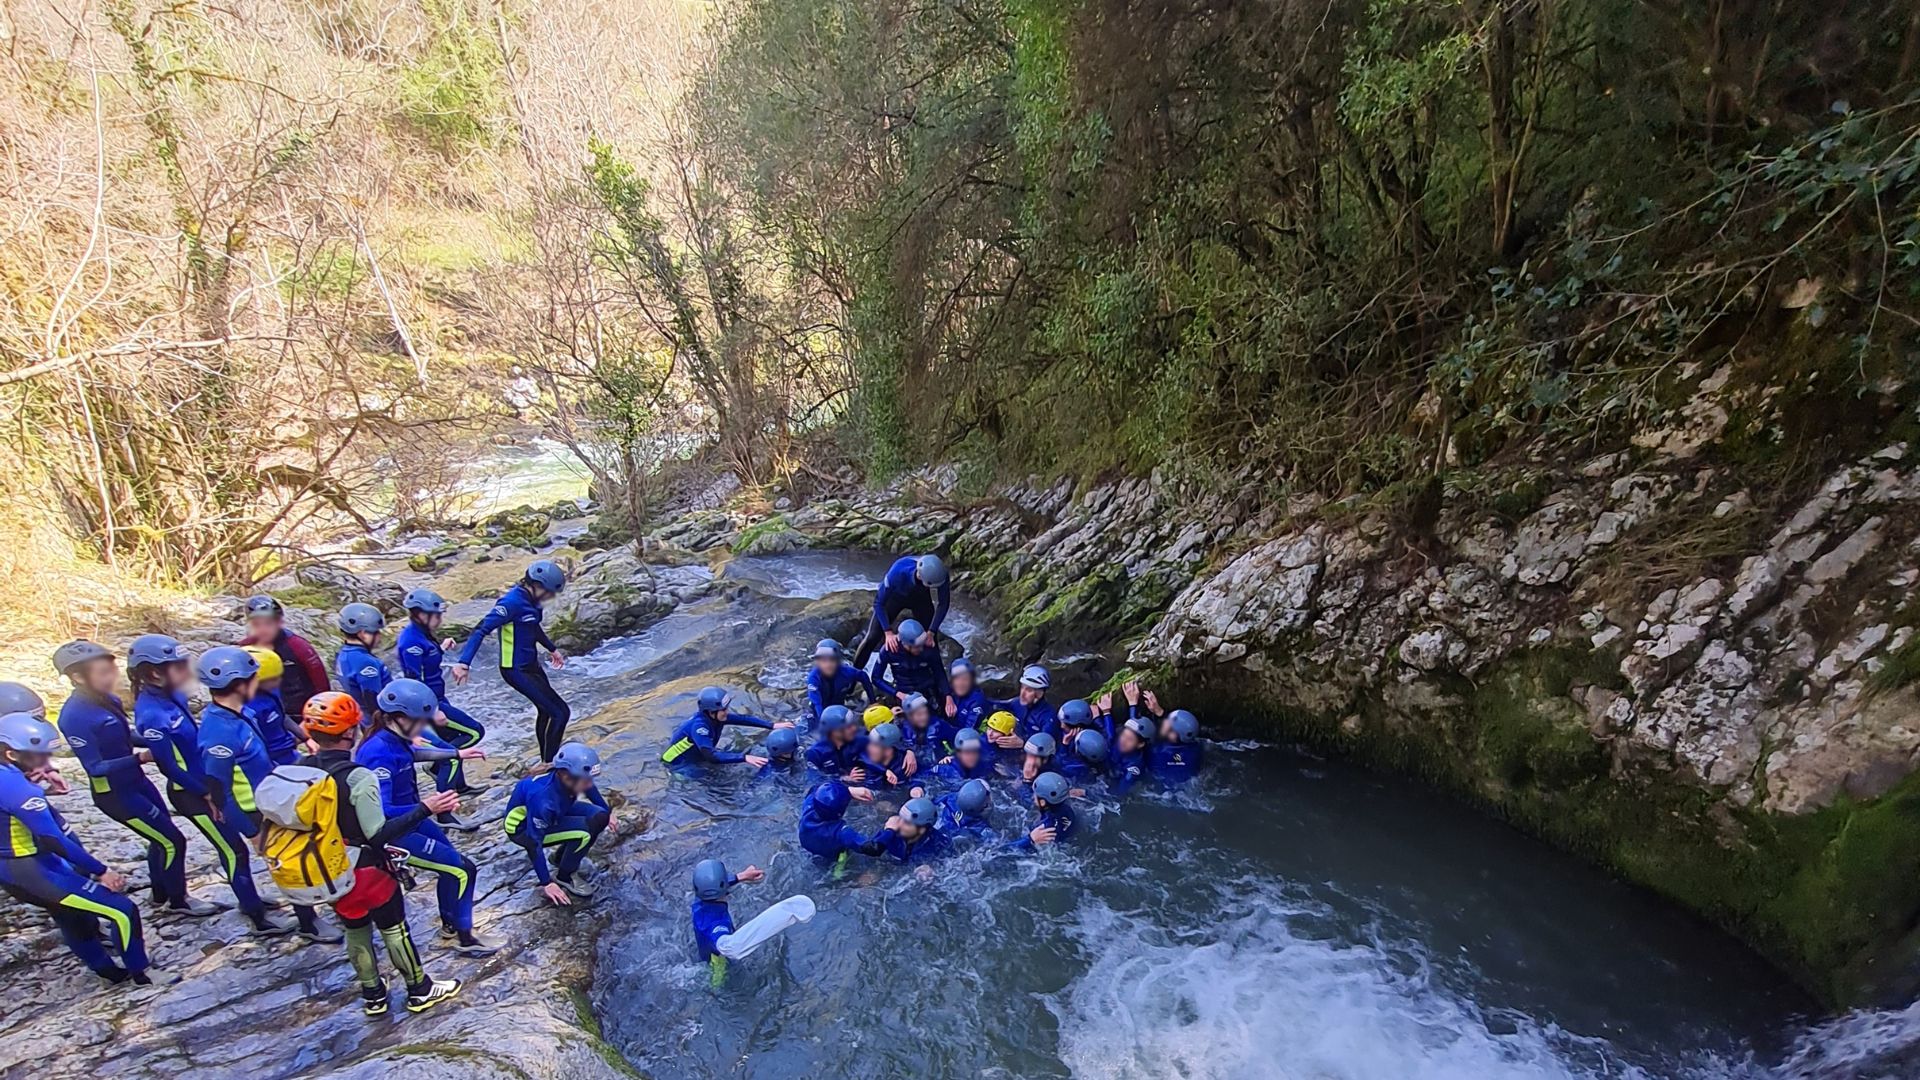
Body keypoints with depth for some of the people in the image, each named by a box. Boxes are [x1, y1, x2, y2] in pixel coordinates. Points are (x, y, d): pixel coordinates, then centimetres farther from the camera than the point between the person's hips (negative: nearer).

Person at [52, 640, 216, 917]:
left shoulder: (108, 699, -1)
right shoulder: (74, 716, -25)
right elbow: (95, 767, -23)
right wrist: (141, 757, -29)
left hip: (136, 782, 8)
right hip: (116, 794, -8)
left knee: (162, 839, 20)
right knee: (172, 841, 0)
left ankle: (161, 894, 40)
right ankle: (178, 900, 18)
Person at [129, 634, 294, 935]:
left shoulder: (171, 696, -1)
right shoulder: (150, 714, -26)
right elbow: (169, 765, -21)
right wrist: (206, 794, -12)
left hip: (207, 783, 8)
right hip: (191, 794, -8)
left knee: (233, 843, 21)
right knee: (234, 851, 0)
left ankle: (249, 899, 38)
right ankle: (259, 918, 10)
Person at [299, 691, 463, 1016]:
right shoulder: (358, 777, -29)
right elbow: (380, 835, -28)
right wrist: (424, 808, -28)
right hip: (367, 870, -6)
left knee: (355, 932, 23)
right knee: (394, 929, 12)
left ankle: (372, 997, 38)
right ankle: (420, 991, 28)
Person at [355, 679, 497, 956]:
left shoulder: (393, 740, -4)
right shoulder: (380, 754, -31)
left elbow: (413, 752, 22)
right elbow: (381, 813, -35)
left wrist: (457, 753, 26)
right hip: (392, 834, -9)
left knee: (452, 866, 20)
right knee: (462, 870, -5)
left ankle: (450, 925, 40)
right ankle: (464, 939, 10)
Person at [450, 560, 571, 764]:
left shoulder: (529, 599, 3)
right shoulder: (512, 602, -24)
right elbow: (482, 629, -28)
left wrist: (552, 649, 32)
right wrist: (464, 662, -36)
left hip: (531, 664, 9)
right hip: (518, 671, -9)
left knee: (546, 710, 22)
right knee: (561, 712, -8)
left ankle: (546, 761, 38)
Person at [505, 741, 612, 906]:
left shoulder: (569, 777, -22)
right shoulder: (543, 799, -41)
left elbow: (590, 788, 4)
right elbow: (534, 842, -31)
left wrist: (607, 812, 19)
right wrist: (546, 883, -23)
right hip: (522, 828, -7)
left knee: (599, 818, -9)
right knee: (583, 832, -27)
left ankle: (561, 859, 12)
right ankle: (564, 877, -2)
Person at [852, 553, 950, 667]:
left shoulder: (940, 573, -37)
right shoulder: (897, 572, -43)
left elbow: (943, 604, -22)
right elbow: (879, 603, -31)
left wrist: (930, 633, -28)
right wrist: (888, 633, -37)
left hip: (921, 597, 2)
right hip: (896, 596, -2)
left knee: (930, 640, -4)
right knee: (873, 636, -5)